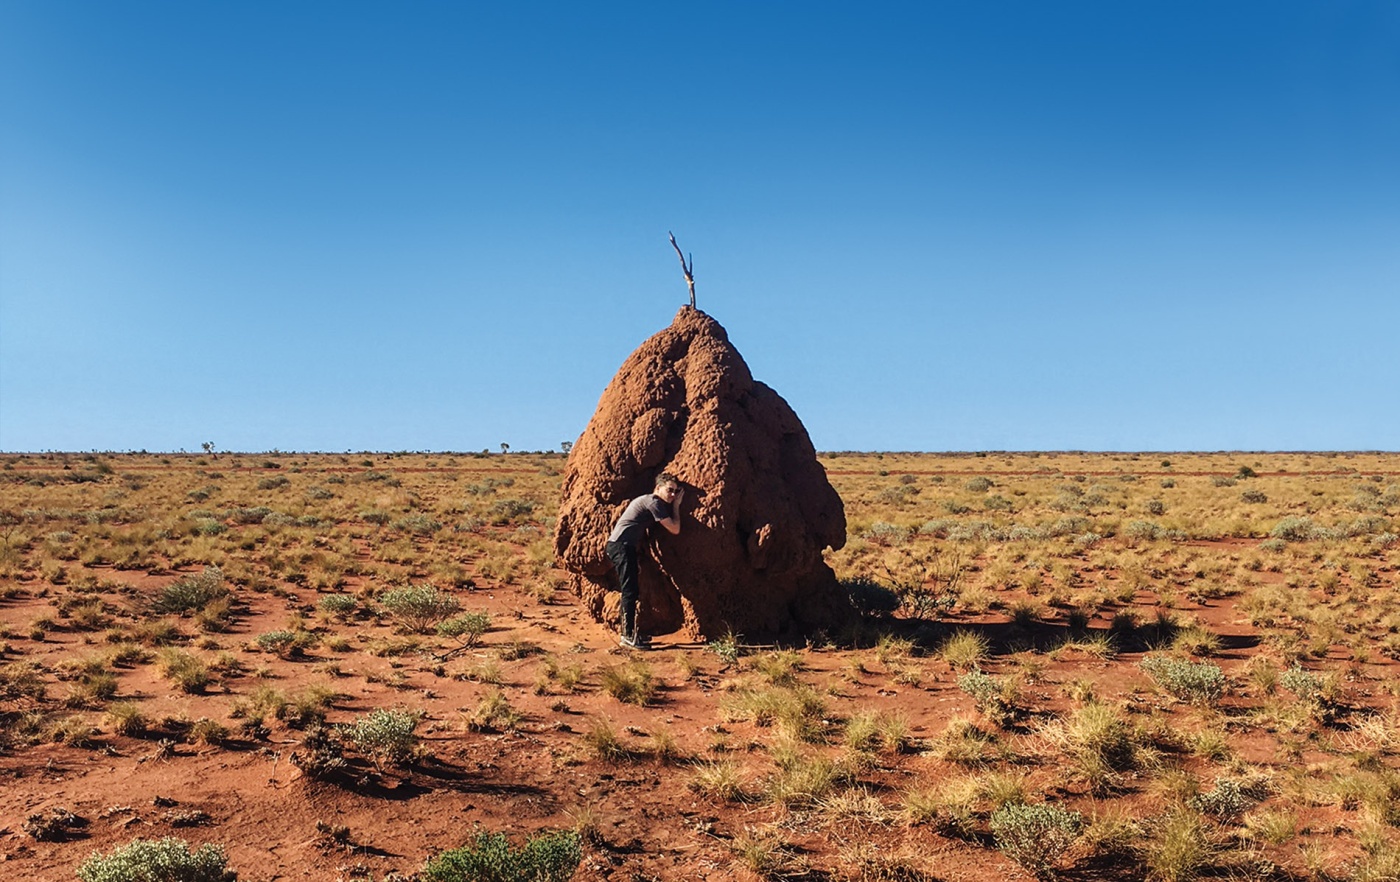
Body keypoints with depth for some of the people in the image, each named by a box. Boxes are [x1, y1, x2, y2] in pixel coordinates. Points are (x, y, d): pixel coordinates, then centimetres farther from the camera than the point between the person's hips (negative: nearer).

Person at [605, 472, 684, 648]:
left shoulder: (648, 501, 20)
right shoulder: (653, 503, -10)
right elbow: (675, 529, -10)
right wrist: (676, 505, -1)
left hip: (620, 546, 11)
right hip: (621, 545, -11)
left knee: (630, 591, 15)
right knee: (630, 591, -11)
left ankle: (628, 633, 21)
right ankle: (627, 636, -11)